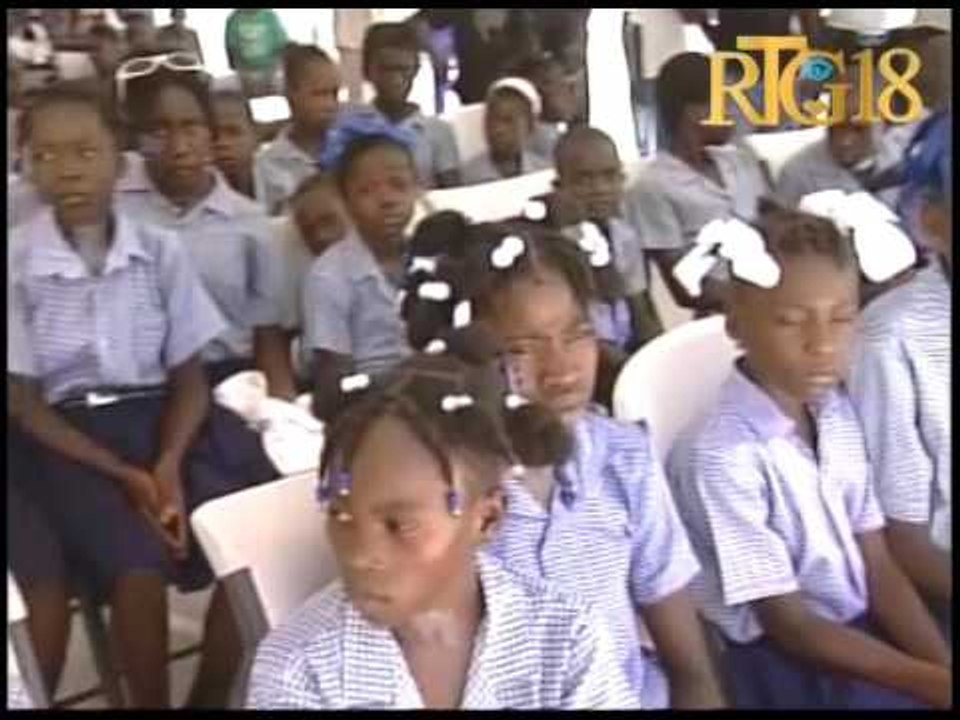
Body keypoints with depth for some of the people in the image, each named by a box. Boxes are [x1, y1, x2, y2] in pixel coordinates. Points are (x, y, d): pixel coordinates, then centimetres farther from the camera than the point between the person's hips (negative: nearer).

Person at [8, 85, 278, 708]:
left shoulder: (161, 251, 0)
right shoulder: (17, 265, -6)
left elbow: (189, 377, 4)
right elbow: (24, 402, -4)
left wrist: (169, 464, -16)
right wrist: (125, 475, -15)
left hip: (162, 415, 3)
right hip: (64, 434, -2)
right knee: (139, 567, -28)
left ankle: (212, 697, 2)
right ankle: (152, 702, -1)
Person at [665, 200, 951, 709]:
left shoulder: (837, 412, 1)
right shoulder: (721, 453, -20)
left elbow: (878, 567, 2)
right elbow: (788, 624, -16)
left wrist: (941, 663, -11)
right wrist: (933, 682, -19)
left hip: (864, 630, 6)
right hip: (783, 663, -6)